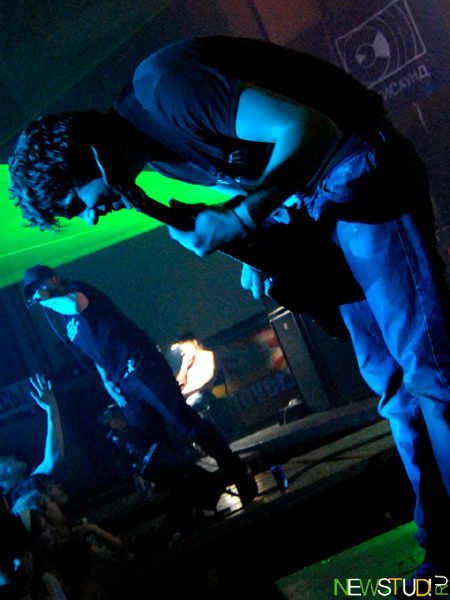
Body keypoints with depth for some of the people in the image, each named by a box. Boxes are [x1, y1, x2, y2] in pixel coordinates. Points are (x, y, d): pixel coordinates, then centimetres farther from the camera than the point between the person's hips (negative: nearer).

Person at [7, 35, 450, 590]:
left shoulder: (164, 86, -22)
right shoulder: (152, 150, 8)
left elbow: (307, 128, -26)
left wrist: (241, 220, -22)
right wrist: (256, 249, 1)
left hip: (357, 169, -9)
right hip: (308, 201, 9)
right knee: (391, 383, 8)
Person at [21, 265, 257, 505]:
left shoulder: (76, 289, -5)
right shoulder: (66, 321, 19)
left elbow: (76, 304, -31)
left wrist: (48, 299, -14)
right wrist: (107, 382, 11)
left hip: (140, 366, -9)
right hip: (122, 386, 9)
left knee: (185, 422, -10)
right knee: (149, 441, 7)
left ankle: (237, 473, -3)